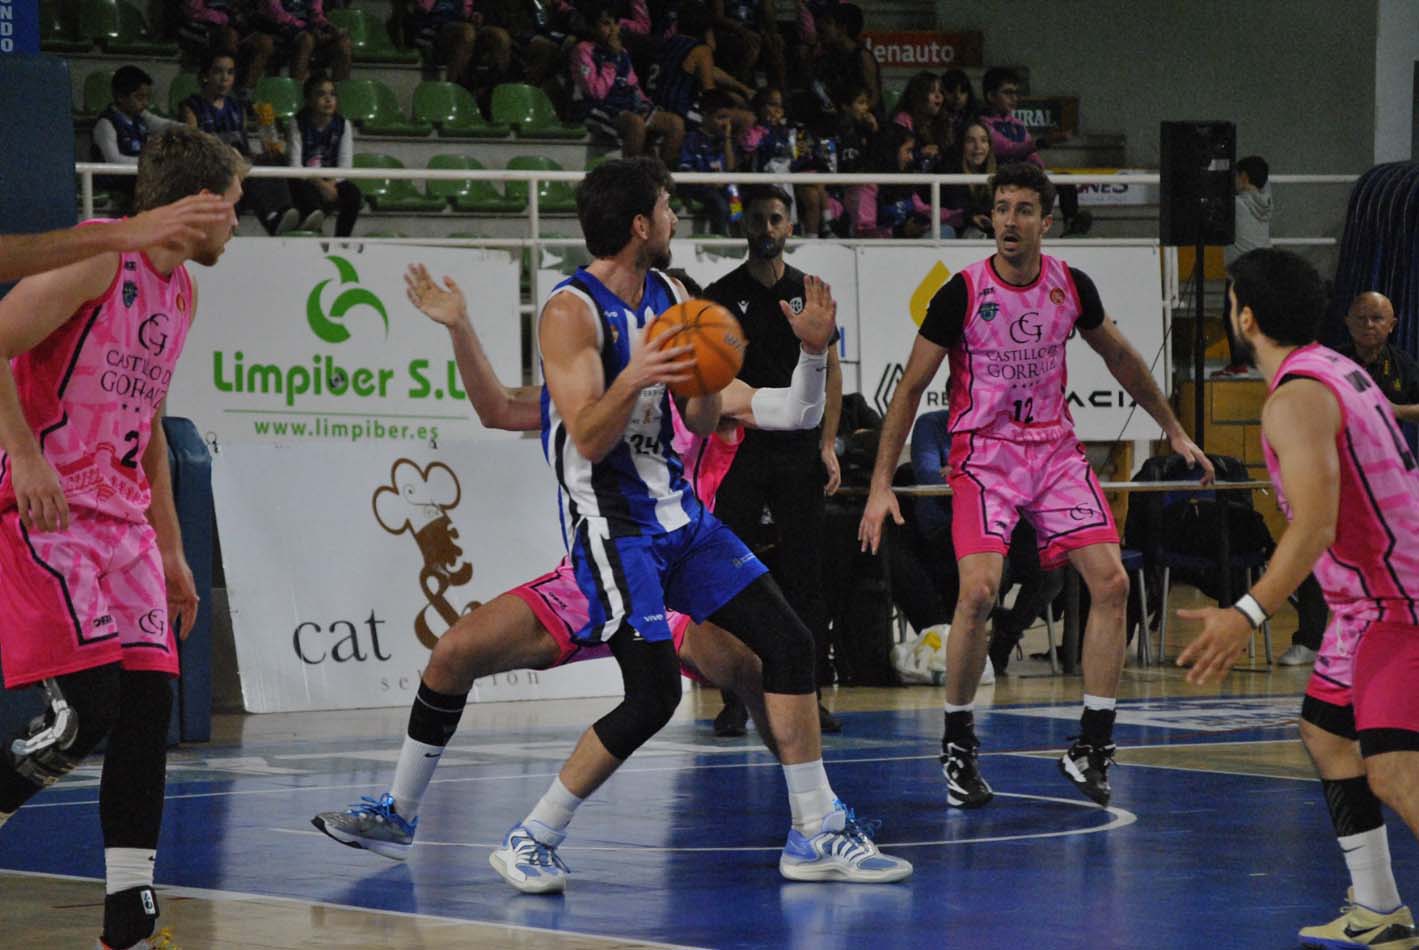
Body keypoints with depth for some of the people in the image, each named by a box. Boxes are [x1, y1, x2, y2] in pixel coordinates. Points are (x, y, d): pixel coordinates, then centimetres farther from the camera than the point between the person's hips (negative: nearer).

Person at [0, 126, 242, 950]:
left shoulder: (180, 292, 17)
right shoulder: (98, 258, -12)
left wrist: (171, 552, 24)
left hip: (119, 518, 9)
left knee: (148, 701, 0)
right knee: (88, 706, -18)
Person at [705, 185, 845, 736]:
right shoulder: (722, 295, 3)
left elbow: (830, 370, 11)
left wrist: (826, 445, 2)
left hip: (798, 450, 2)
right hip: (739, 451, -2)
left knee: (805, 577, 2)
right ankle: (734, 700, 2)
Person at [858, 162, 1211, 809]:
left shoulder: (1072, 287, 0)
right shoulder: (963, 292, -11)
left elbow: (1119, 356, 19)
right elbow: (911, 386, -5)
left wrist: (1173, 429, 21)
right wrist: (881, 485, -10)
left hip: (1055, 450, 4)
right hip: (983, 455, -4)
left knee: (1110, 582, -9)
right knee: (979, 591, -22)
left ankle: (1091, 747, 0)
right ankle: (957, 747, -3)